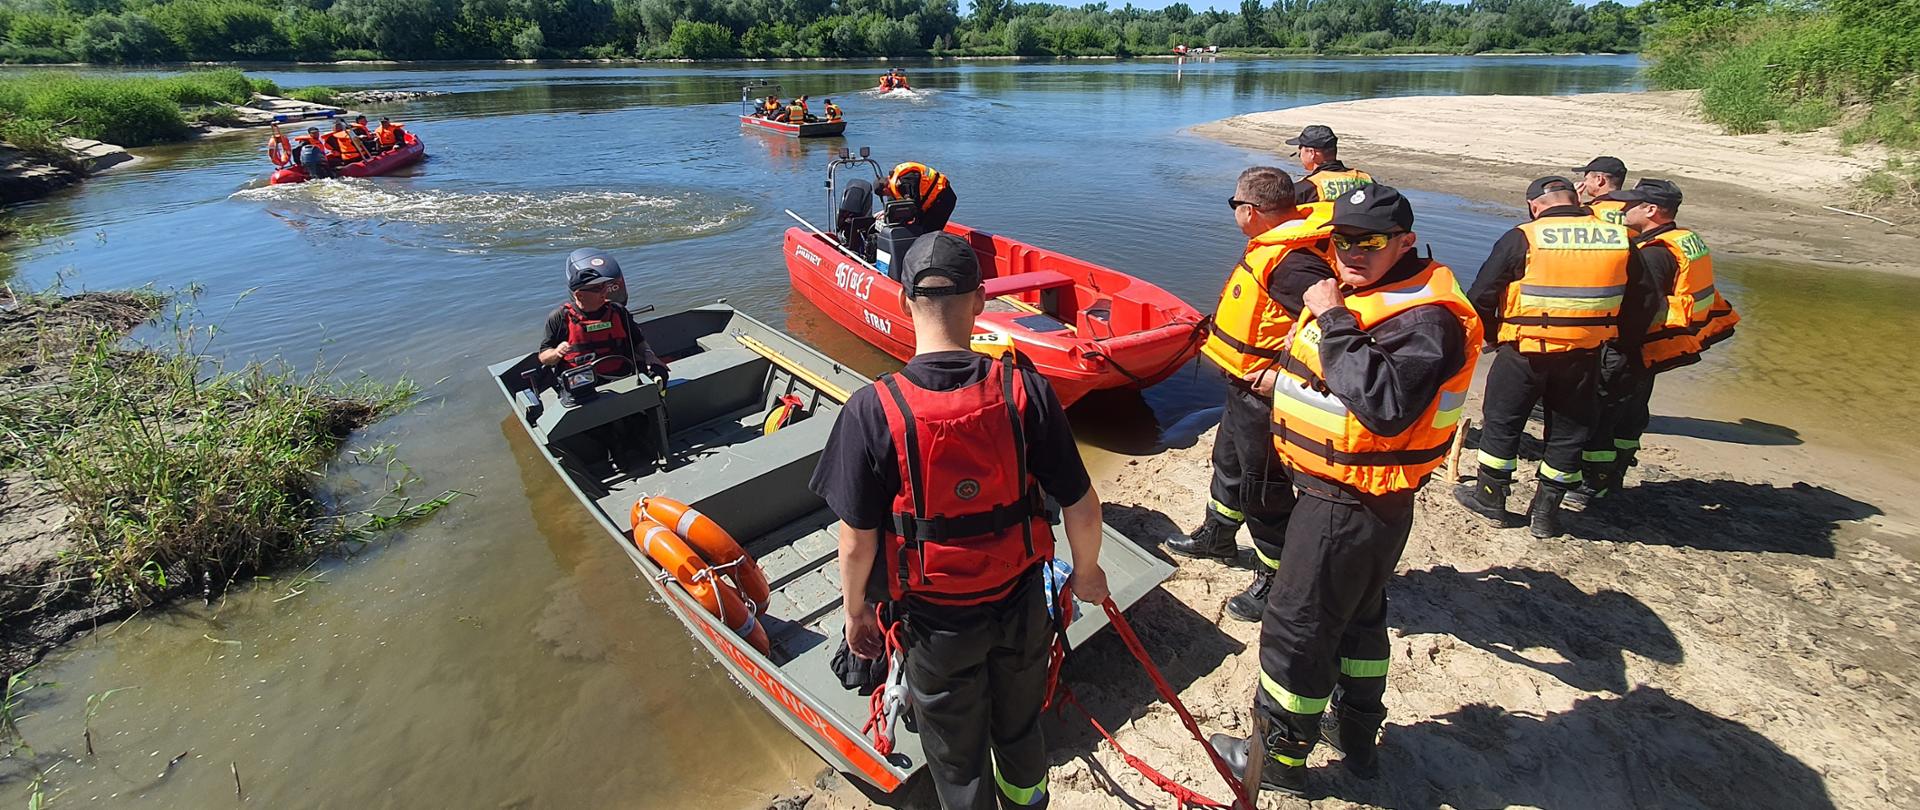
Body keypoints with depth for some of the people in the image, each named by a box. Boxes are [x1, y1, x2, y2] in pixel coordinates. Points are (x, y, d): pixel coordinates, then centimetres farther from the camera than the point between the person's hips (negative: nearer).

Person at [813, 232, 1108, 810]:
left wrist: (856, 612, 3)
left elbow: (857, 544, -17)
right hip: (1022, 604, 3)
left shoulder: (872, 411, -24)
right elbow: (1081, 505, -11)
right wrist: (1087, 570, 10)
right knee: (1020, 729, 32)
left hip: (936, 622, -3)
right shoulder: (1026, 390, -19)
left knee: (957, 759, 24)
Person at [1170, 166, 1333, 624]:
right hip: (1245, 385, 11)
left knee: (1262, 488, 4)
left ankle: (1275, 582, 23)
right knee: (1229, 462, 28)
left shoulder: (1290, 263, -28)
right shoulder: (1274, 245, 5)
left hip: (1263, 394, -11)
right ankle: (1218, 535, 51)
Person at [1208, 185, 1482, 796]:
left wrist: (1333, 321, -32)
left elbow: (1386, 405, -37)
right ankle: (1356, 735, 44)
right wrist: (1288, 378, 15)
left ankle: (1280, 757, 21)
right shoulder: (1355, 293, 9)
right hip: (1338, 491, 11)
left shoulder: (1426, 317, -23)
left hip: (1350, 507, -10)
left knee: (1298, 625, 3)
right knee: (1358, 614, 24)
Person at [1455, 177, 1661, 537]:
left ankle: (1490, 496, 23)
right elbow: (1645, 301, 10)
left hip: (1525, 352, -4)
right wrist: (1625, 345, 22)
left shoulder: (1522, 239, -10)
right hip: (1585, 356, 4)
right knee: (1569, 430, 15)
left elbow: (1481, 295, -9)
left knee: (1502, 421, 13)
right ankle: (1545, 512, 24)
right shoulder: (1619, 239, 3)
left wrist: (1488, 333, 8)